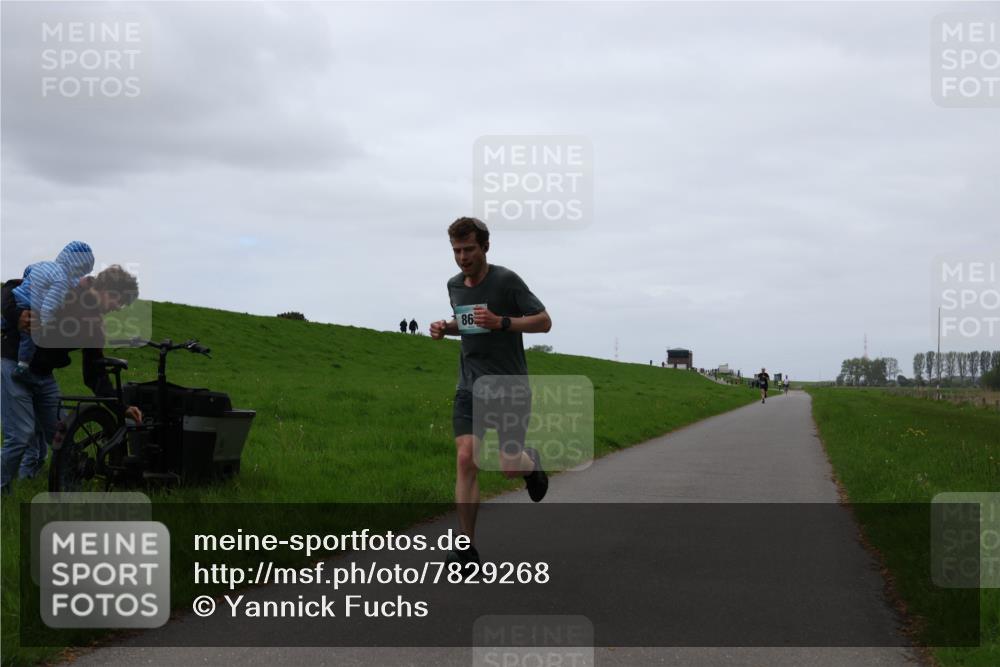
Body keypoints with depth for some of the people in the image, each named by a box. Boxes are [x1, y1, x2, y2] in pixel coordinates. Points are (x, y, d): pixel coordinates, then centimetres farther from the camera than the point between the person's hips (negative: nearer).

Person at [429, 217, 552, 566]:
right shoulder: (455, 285, 8)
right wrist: (445, 327, 5)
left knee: (509, 466, -3)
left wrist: (501, 322, -22)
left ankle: (532, 463, 37)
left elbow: (544, 321, -9)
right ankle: (467, 548, -7)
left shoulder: (506, 280, -11)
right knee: (465, 460, -11)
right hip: (470, 389, 4)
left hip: (509, 388, -4)